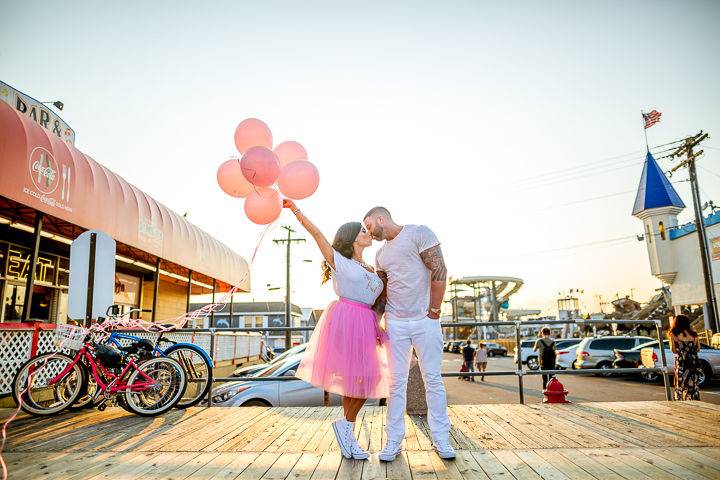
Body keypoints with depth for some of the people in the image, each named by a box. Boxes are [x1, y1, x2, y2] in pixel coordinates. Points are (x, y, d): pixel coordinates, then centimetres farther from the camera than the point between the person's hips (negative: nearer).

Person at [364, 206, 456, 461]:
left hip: (425, 320, -5)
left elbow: (439, 271, -11)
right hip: (395, 323, 5)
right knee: (396, 382, 5)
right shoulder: (380, 254, 15)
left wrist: (434, 311, -11)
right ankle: (393, 440, 13)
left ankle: (441, 439, 14)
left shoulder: (419, 233, -4)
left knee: (433, 379, 3)